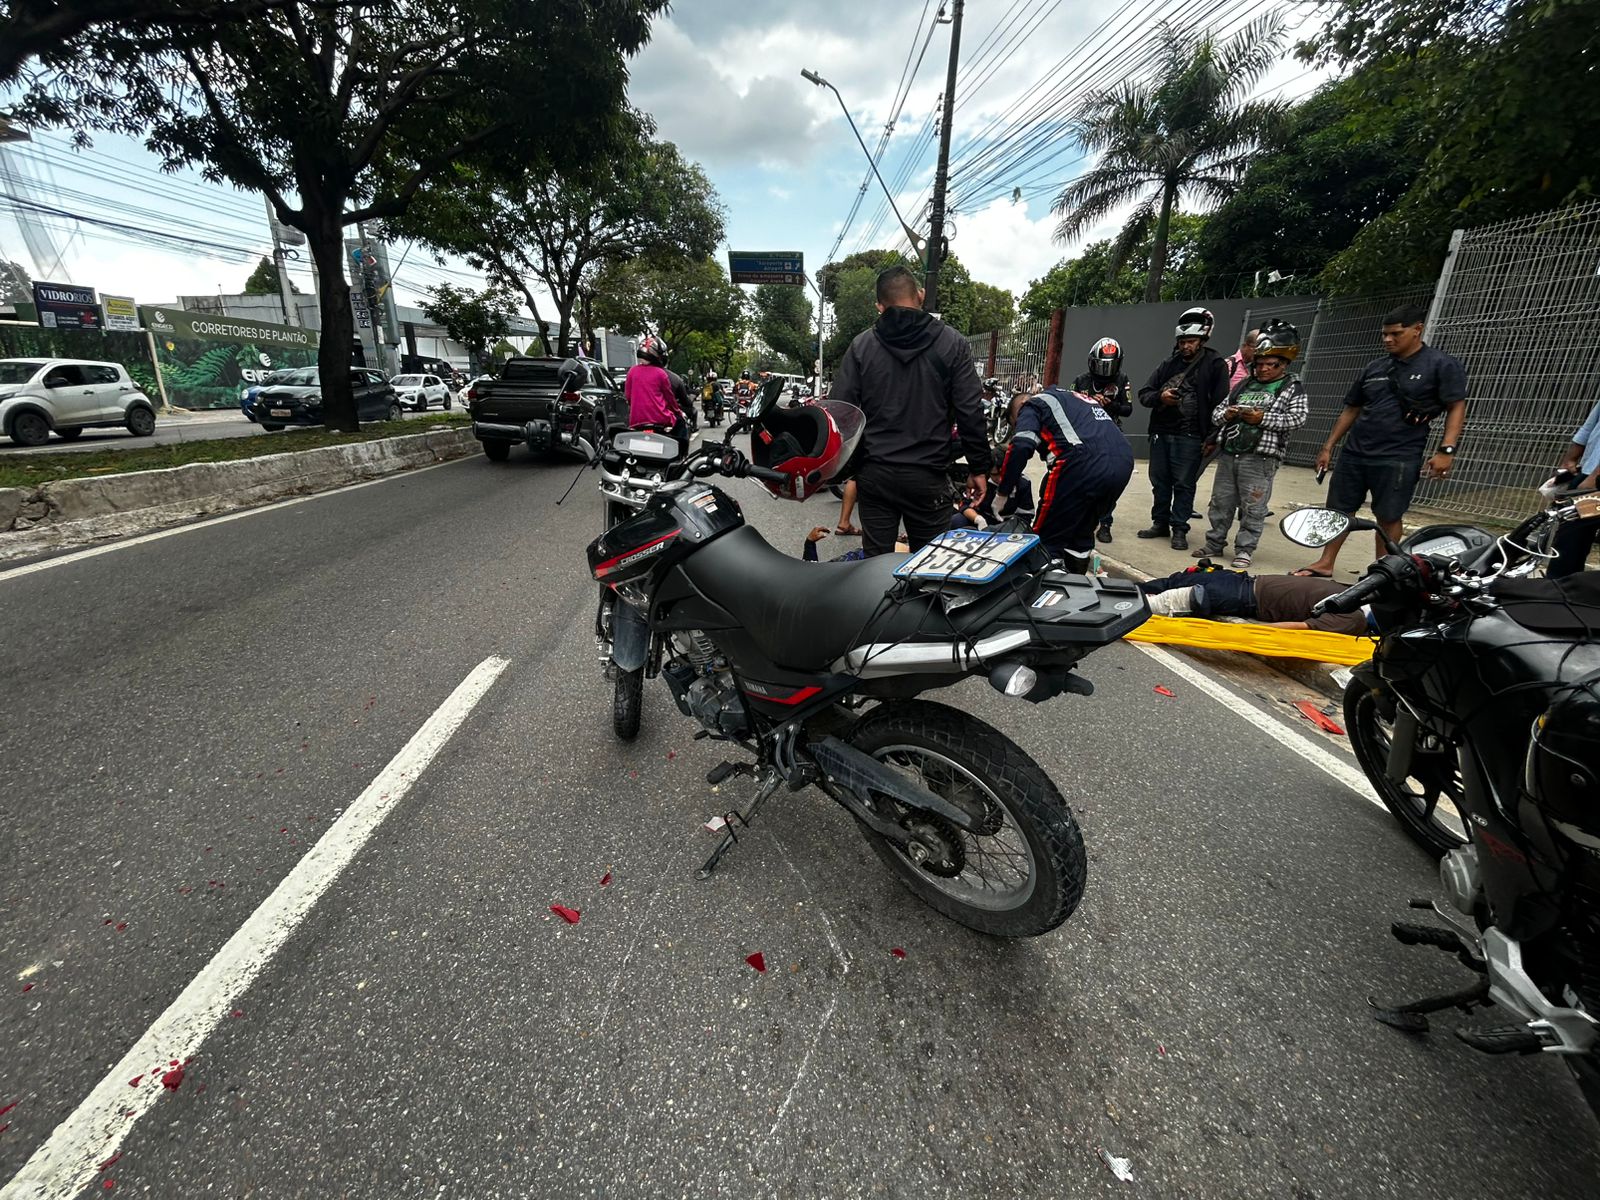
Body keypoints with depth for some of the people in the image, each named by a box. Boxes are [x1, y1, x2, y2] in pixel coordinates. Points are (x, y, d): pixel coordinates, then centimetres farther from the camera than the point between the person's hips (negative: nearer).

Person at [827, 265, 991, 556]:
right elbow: (970, 412, -2)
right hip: (928, 477, -1)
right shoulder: (951, 343, 1)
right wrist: (979, 467, 6)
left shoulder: (861, 345, 3)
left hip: (873, 474, 2)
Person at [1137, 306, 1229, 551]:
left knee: (1183, 485, -1)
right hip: (1160, 432, 5)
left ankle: (1179, 530, 6)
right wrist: (1160, 396, -11)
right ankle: (1160, 523, 22)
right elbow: (1144, 394, 11)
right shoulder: (1169, 364, 12)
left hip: (1189, 437, -5)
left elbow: (1220, 403, -5)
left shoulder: (1215, 365, -1)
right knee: (1159, 481, 10)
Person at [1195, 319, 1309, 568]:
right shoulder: (1243, 385, 16)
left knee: (1252, 508, -1)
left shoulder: (1291, 389, 3)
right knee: (1220, 503, 10)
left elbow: (1297, 418, -9)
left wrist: (1263, 419, -17)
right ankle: (1214, 543, 20)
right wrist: (1226, 414, -5)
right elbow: (1217, 412, 17)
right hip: (1228, 454, 5)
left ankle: (1244, 549, 7)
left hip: (1260, 458, -5)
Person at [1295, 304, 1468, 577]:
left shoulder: (1442, 365, -1)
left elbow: (1456, 408, -4)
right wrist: (1328, 447, 13)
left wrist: (1446, 450, -16)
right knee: (1339, 510, 6)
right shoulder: (1374, 368, 13)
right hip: (1354, 453, 5)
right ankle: (1324, 565, 13)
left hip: (1398, 459, -5)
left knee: (1388, 518, 0)